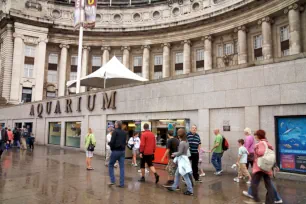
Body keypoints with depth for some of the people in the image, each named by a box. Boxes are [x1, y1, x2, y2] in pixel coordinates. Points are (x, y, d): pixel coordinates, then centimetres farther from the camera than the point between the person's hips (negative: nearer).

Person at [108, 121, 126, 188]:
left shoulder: (115, 132, -10)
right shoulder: (124, 133, 8)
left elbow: (112, 142, -15)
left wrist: (109, 143, 4)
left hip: (115, 151, -5)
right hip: (122, 151, 5)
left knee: (111, 165, 12)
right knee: (122, 167, 6)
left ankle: (112, 180, 8)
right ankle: (122, 183, 8)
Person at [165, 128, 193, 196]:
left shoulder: (182, 143, -20)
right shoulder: (186, 142, 7)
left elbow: (180, 152, -18)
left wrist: (174, 154, 0)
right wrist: (176, 153, 16)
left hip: (182, 160, -10)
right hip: (183, 159, 10)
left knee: (185, 176, -3)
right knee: (177, 174, 19)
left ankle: (190, 191, 4)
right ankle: (174, 187, 31)